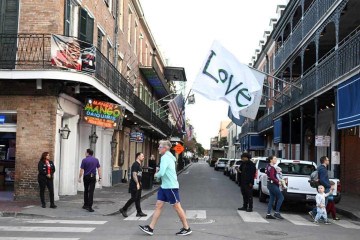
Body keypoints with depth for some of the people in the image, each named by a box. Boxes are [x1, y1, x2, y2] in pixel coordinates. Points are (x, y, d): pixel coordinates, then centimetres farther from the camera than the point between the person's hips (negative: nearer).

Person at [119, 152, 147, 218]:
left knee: (138, 199, 9)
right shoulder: (135, 164, -14)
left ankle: (139, 212, 11)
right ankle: (123, 209, 4)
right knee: (134, 198, -6)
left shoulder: (139, 165, 16)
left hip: (138, 185, 10)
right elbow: (134, 175, -22)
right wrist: (137, 183, -24)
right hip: (134, 185, -10)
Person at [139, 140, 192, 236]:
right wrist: (158, 174, 6)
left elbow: (161, 173, -25)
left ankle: (186, 228, 10)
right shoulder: (168, 157, 14)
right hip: (164, 186, 10)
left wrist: (156, 175, -4)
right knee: (158, 206, 7)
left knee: (177, 207, -1)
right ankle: (150, 228, 8)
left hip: (171, 187, -10)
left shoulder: (165, 157, -17)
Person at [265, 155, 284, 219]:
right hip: (273, 184, -10)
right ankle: (277, 213, -6)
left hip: (271, 184, 10)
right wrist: (278, 182, -13)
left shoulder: (269, 166, 16)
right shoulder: (271, 167, -15)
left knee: (272, 199, 9)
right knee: (281, 197, -7)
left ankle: (268, 214, 9)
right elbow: (272, 177, -22)